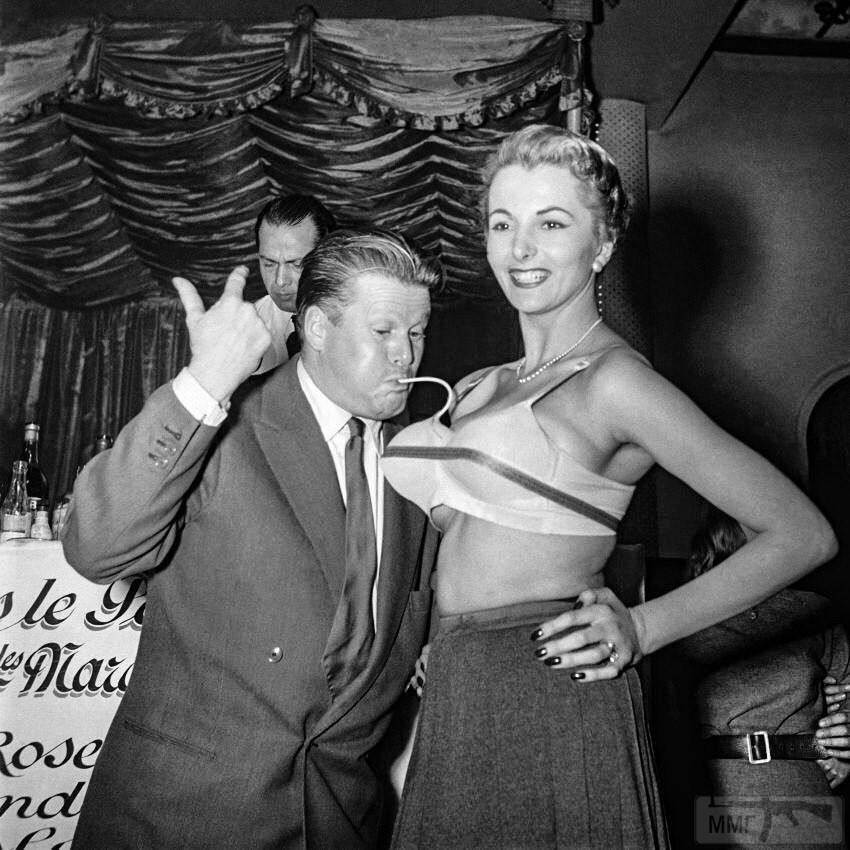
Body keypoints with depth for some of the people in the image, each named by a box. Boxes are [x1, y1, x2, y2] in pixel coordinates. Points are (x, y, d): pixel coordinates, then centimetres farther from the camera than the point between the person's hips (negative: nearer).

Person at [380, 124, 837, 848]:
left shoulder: (613, 377, -10)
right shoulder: (480, 387, 10)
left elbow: (803, 535, -9)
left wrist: (643, 628, -11)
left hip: (552, 697, -6)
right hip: (457, 706, 7)